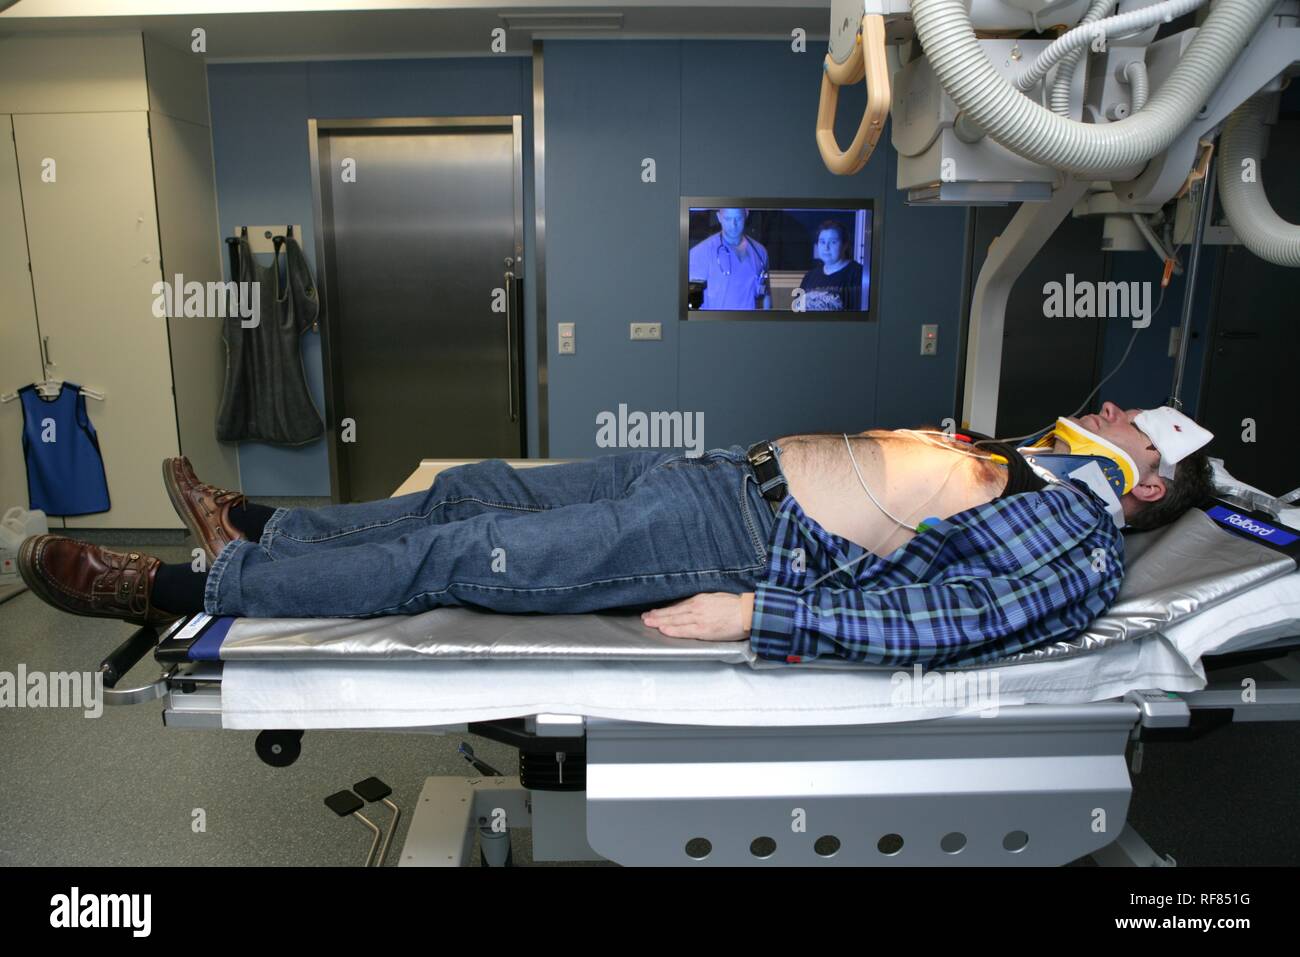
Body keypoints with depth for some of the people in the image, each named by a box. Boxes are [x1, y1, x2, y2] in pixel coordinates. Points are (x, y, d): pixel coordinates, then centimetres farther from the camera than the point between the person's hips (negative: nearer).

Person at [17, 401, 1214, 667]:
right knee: (475, 487, 8)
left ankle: (184, 587, 6)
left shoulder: (1082, 553, -5)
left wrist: (755, 614, -24)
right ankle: (256, 525, 25)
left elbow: (922, 623, -19)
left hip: (743, 539, -8)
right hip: (733, 469, 8)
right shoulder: (1029, 455, 22)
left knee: (453, 559, -9)